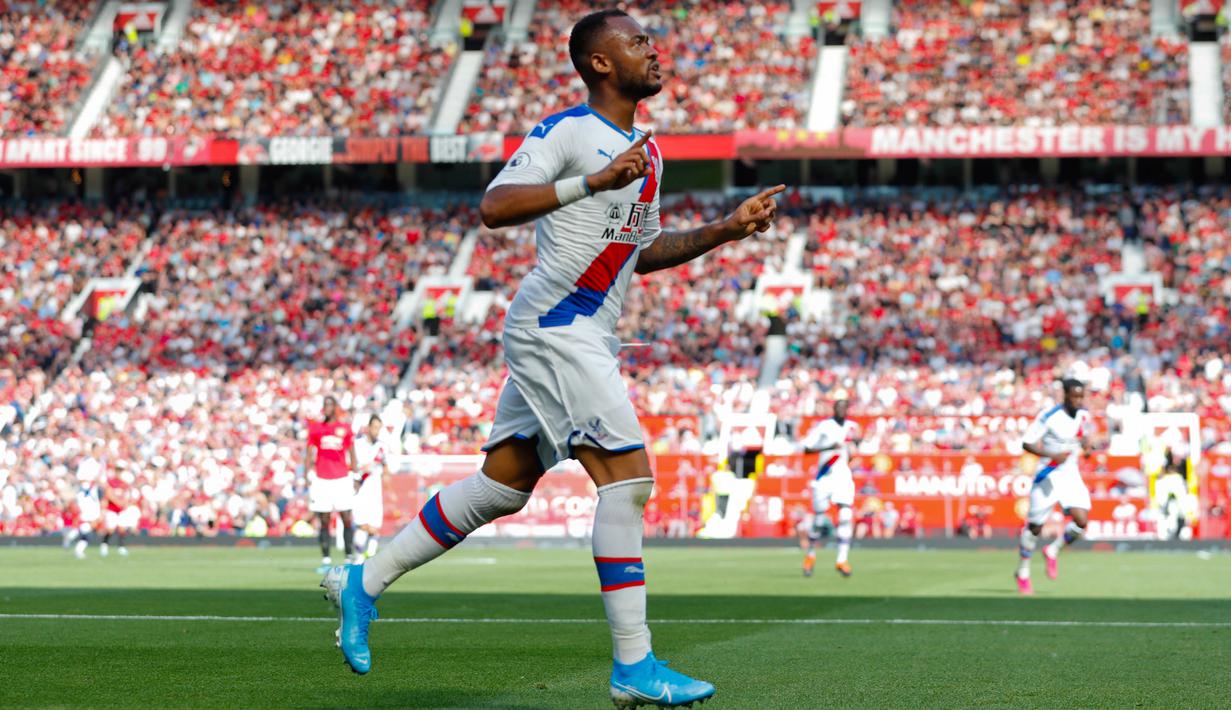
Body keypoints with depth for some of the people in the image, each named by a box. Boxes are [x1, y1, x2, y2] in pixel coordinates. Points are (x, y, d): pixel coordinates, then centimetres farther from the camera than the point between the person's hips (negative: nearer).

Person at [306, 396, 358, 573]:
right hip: (321, 479, 0)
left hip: (342, 479, 0)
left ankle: (350, 558, 1)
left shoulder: (345, 429, 7)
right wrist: (309, 474, -2)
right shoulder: (315, 428, 8)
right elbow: (310, 454, 8)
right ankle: (326, 560, 3)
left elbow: (351, 455, 10)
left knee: (347, 519, -5)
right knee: (324, 521, 0)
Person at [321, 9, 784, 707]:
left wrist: (725, 229, 17)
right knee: (628, 476, -14)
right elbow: (494, 206, -22)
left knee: (503, 485, 11)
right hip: (554, 325, -9)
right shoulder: (567, 131, -10)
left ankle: (363, 582, 21)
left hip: (586, 335, 9)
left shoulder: (648, 152, 18)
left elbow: (640, 253, 26)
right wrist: (593, 181, -29)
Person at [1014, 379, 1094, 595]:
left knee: (1081, 521, -14)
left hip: (1071, 475, 5)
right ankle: (1023, 572, 22)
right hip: (1048, 476, -5)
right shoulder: (1049, 417, -17)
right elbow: (1027, 443, -16)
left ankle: (1053, 551, 14)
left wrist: (1086, 446, -1)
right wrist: (1052, 455, -28)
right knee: (1035, 526, 2)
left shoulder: (1084, 415, 1)